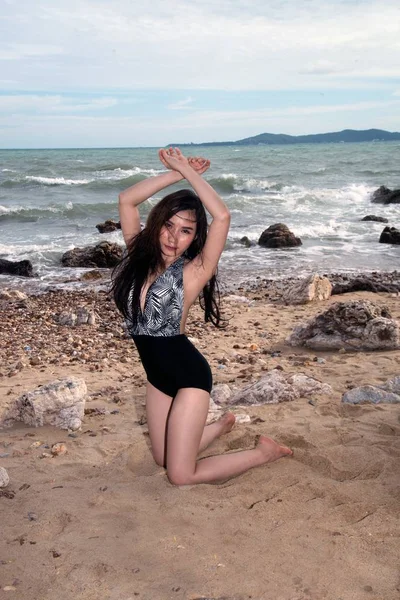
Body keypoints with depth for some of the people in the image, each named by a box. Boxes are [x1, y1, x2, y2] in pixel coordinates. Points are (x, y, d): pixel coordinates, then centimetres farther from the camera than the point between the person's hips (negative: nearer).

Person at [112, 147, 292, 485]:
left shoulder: (192, 273, -18)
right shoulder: (140, 256, -2)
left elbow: (222, 216, -32)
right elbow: (127, 200, -5)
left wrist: (187, 170, -23)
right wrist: (176, 173, -12)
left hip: (190, 377, -7)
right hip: (157, 376, 7)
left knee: (181, 476, -2)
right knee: (166, 461, 19)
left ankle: (265, 452, 16)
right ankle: (222, 425, 44)